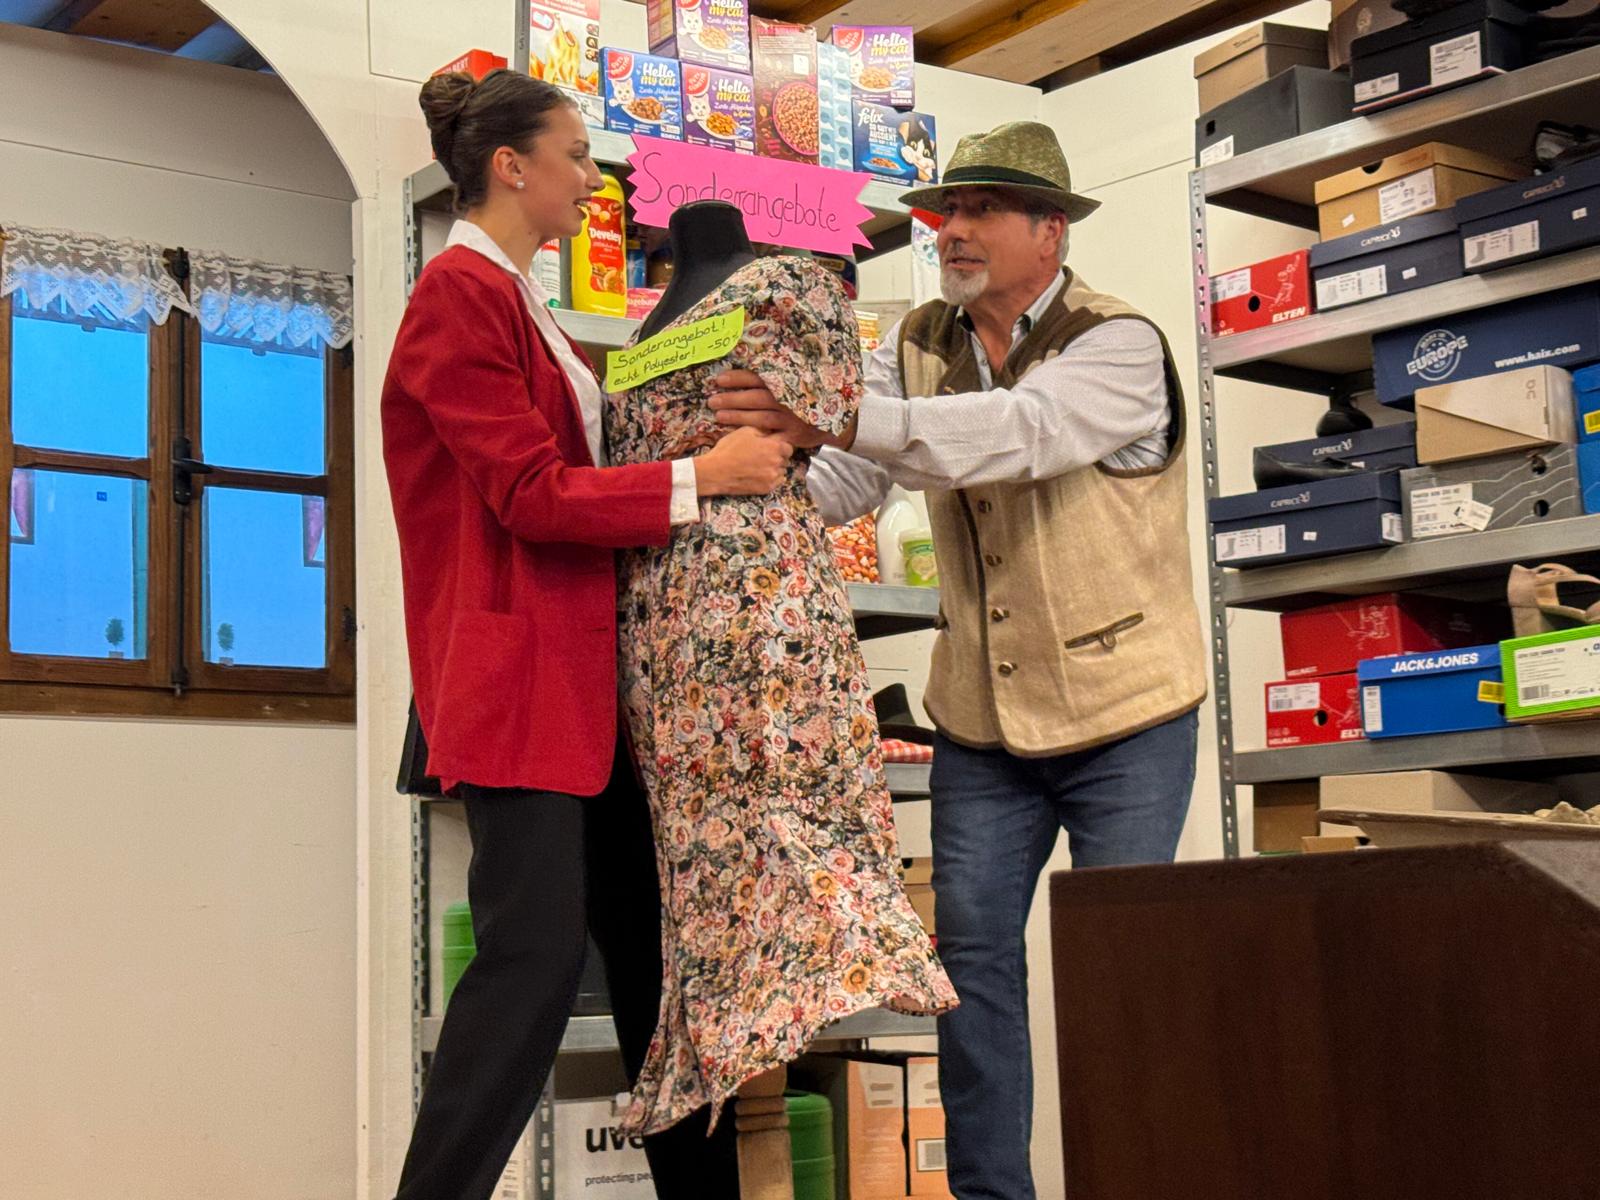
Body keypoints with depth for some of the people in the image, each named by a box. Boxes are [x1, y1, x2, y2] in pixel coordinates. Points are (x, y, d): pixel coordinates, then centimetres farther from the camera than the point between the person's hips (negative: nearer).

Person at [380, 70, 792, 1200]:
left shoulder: (523, 304, 20)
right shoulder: (460, 292, -9)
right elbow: (529, 494, -16)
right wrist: (702, 477, -14)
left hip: (584, 669, 10)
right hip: (515, 670, -10)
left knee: (649, 946, 10)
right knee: (536, 954, -13)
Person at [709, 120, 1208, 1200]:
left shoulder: (1119, 345, -15)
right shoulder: (919, 346, 3)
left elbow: (1015, 433, -35)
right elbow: (840, 480, -4)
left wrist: (838, 417, -46)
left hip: (1124, 714, -5)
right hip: (981, 718, 5)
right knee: (973, 955, 3)